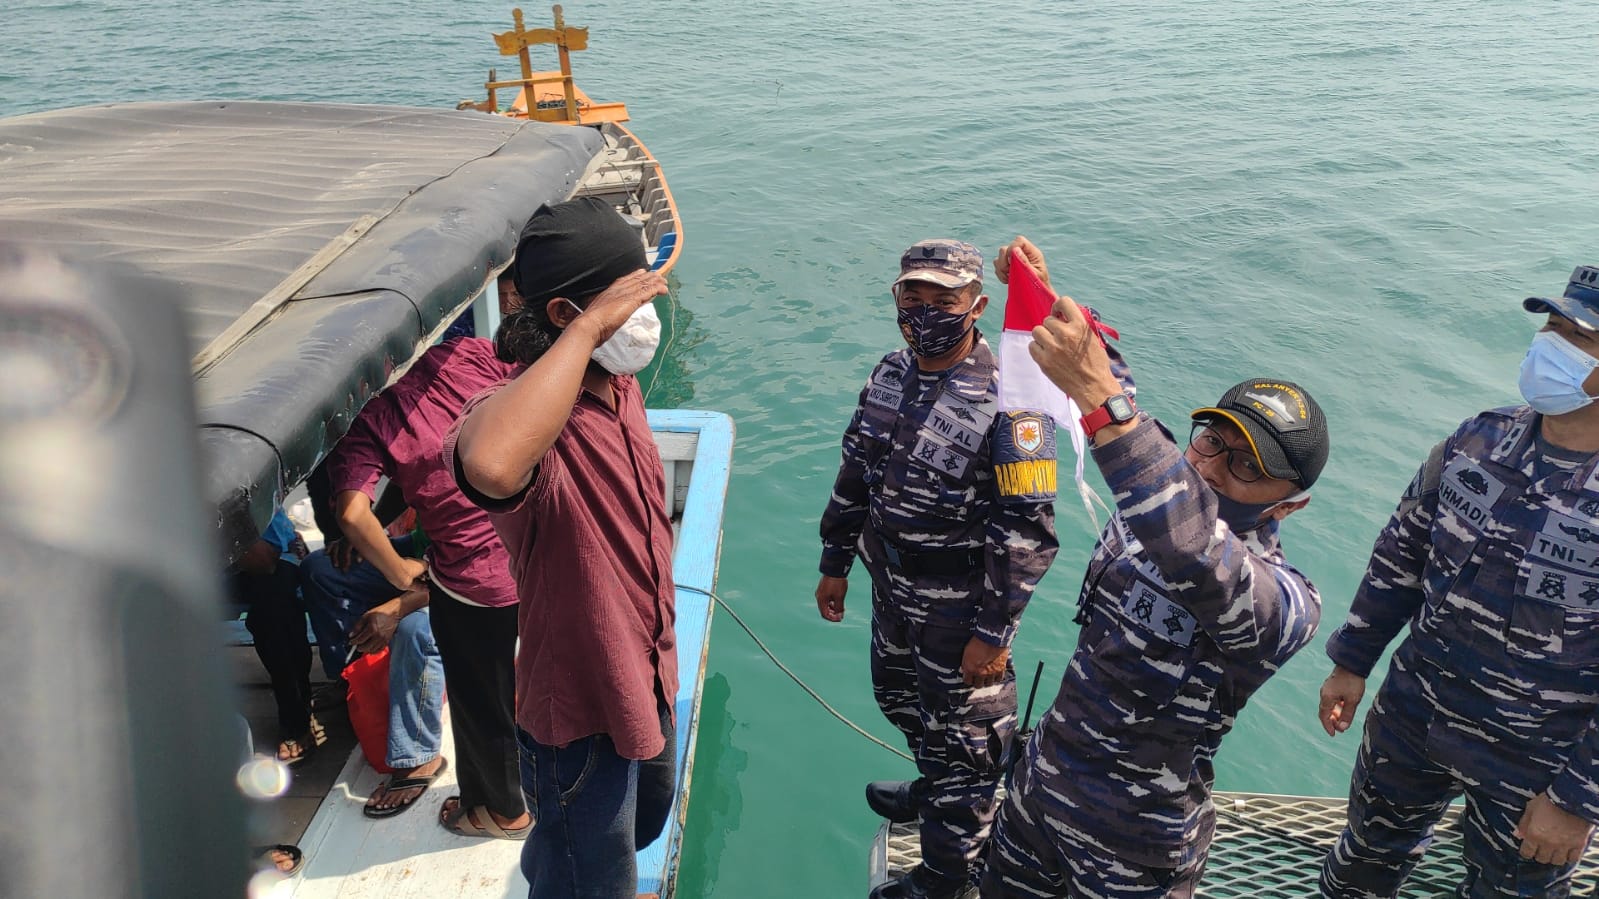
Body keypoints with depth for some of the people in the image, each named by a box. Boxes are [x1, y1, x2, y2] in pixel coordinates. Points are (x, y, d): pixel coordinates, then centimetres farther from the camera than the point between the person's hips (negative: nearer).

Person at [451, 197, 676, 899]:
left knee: (649, 812, 35)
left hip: (644, 675, 9)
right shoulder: (526, 413, -33)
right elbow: (492, 467, -60)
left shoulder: (619, 385, -4)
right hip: (580, 708, -9)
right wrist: (588, 328, -48)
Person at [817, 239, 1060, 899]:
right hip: (893, 589, 8)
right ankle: (936, 792, 57)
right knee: (899, 697, 28)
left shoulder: (1008, 404, -25)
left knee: (958, 736, 12)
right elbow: (855, 474, 9)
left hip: (958, 606, -7)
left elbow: (1028, 533, -23)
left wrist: (993, 633, -21)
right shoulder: (890, 375, -1)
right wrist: (835, 564, 12)